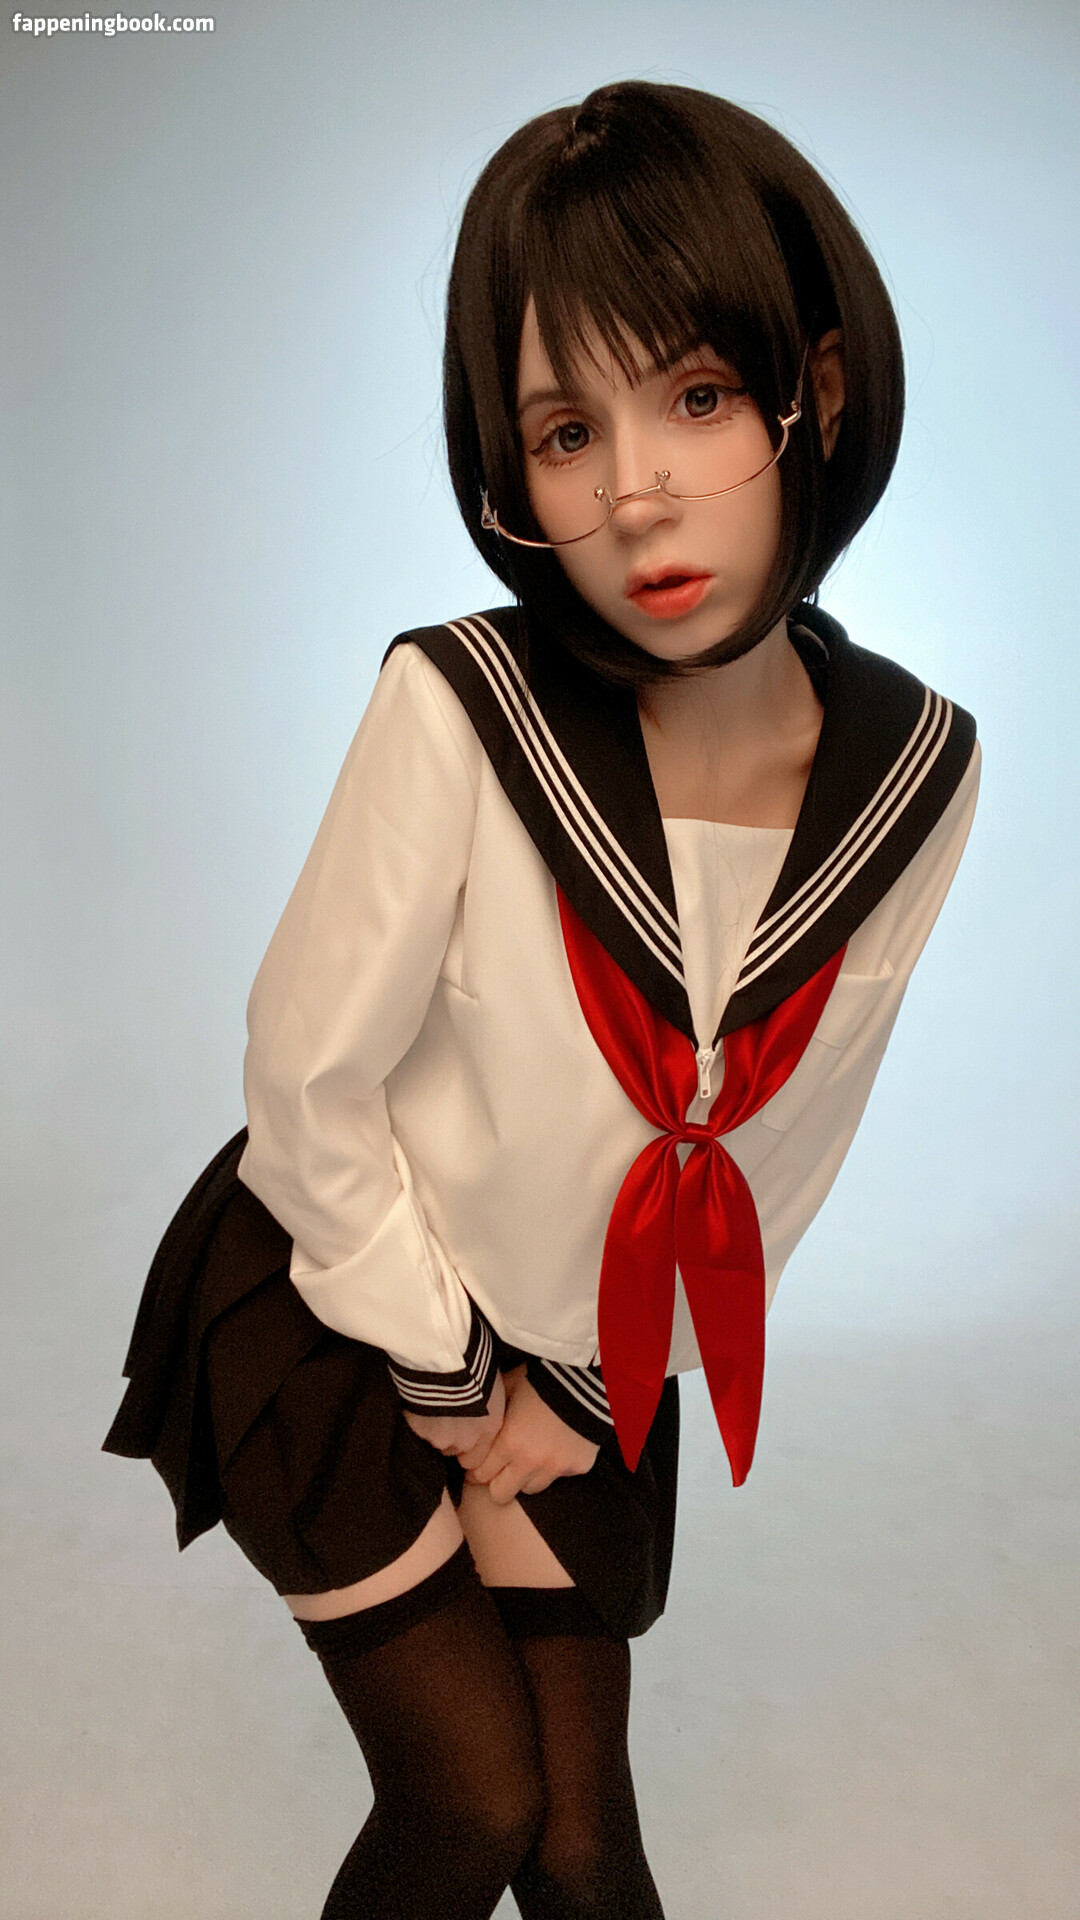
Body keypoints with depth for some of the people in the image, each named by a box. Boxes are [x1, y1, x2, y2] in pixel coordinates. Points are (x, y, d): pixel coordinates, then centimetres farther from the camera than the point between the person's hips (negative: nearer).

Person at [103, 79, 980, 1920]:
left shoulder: (918, 768, -16)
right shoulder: (459, 711, -29)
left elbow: (790, 1128, -4)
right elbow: (307, 1082, -18)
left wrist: (545, 1405, 0)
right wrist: (454, 1392, -7)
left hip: (585, 1365, 3)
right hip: (334, 1306, -3)